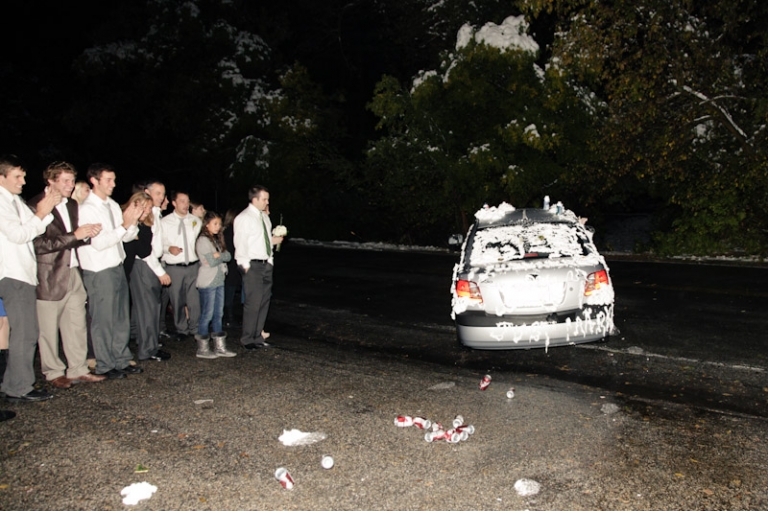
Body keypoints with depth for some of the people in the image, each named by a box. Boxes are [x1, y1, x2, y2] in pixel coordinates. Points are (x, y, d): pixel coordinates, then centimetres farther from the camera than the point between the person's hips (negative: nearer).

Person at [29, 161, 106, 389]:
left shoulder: (72, 205, 14)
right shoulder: (36, 206, -12)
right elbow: (39, 244, -19)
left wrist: (88, 233, -1)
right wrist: (75, 235, -20)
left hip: (73, 272, 7)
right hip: (50, 276, -7)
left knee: (77, 325, 10)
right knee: (49, 328, 6)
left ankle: (78, 369, 20)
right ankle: (54, 372, 19)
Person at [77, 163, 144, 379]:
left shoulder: (113, 205, 10)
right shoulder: (87, 209, -12)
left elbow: (127, 236, 10)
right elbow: (98, 242, -20)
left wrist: (133, 221, -8)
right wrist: (124, 225, -24)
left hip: (118, 268, 7)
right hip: (99, 272, -7)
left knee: (122, 317, 13)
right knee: (103, 320, 3)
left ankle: (122, 360, 25)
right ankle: (105, 365, 16)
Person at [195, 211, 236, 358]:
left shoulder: (217, 239, 15)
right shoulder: (203, 240, -10)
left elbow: (228, 256, 5)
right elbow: (211, 261, -18)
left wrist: (219, 255, -13)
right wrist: (222, 257, -3)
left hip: (219, 281, 8)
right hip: (207, 283, -8)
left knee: (218, 314, 10)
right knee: (207, 315, -2)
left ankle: (220, 347, 17)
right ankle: (202, 349, 7)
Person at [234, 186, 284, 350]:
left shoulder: (264, 217, 14)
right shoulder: (244, 218, -9)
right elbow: (241, 243, -12)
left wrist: (273, 240, 3)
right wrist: (246, 266, -15)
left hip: (266, 264, 8)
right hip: (252, 265, -8)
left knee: (264, 301, 10)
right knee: (253, 303, -7)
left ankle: (257, 337, 21)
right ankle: (247, 340, 6)